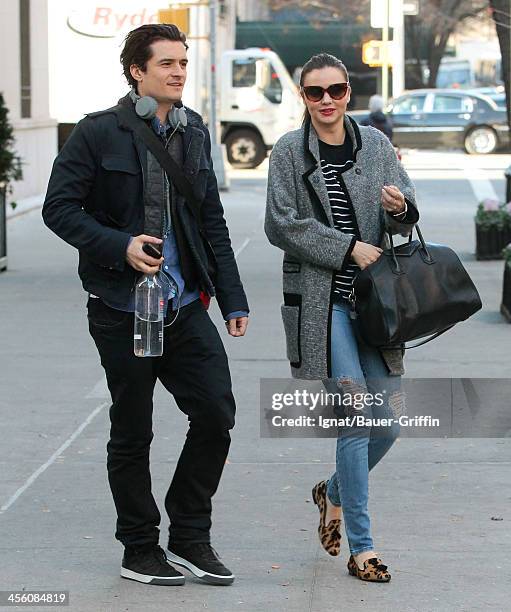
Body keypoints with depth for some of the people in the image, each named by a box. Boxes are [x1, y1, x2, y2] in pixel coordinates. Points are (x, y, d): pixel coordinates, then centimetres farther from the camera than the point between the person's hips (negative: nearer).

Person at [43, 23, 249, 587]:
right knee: (132, 433, 5)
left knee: (216, 414, -1)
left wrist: (232, 299, 11)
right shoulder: (99, 133, -8)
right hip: (122, 307, -5)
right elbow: (59, 208, -8)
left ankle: (189, 538, 14)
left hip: (186, 305, 5)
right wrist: (120, 246, -22)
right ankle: (139, 551, 19)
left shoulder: (193, 133, 9)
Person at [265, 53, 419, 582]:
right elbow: (281, 225, -8)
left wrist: (399, 208, -14)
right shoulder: (289, 152, -1)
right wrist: (349, 248, -13)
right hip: (319, 299, -4)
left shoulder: (375, 144, 9)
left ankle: (334, 494, 33)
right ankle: (361, 548, -2)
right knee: (355, 418, -10)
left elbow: (405, 218, 10)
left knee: (388, 422, 4)